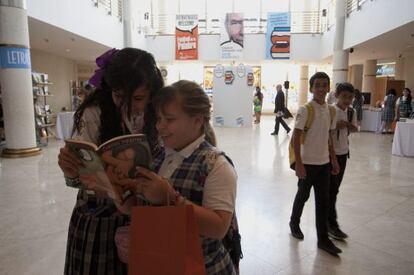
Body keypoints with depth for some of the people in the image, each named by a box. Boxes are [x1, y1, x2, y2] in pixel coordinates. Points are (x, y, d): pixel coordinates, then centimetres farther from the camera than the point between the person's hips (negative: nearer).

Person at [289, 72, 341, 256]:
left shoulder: (331, 110, 5)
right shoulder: (305, 110, -14)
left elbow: (328, 137, 13)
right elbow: (296, 138, -15)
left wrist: (334, 160, 12)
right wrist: (298, 163, -19)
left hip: (324, 163, 6)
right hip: (307, 162, -5)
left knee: (323, 201, 9)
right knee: (303, 195, 12)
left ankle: (323, 239, 21)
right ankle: (294, 223, 38)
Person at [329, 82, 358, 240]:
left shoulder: (352, 112, 4)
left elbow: (355, 128, 14)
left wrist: (348, 125, -7)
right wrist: (335, 126, -27)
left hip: (343, 152, 7)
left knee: (335, 187, 14)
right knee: (332, 188, -3)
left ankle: (326, 216, 32)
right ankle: (331, 223, 6)